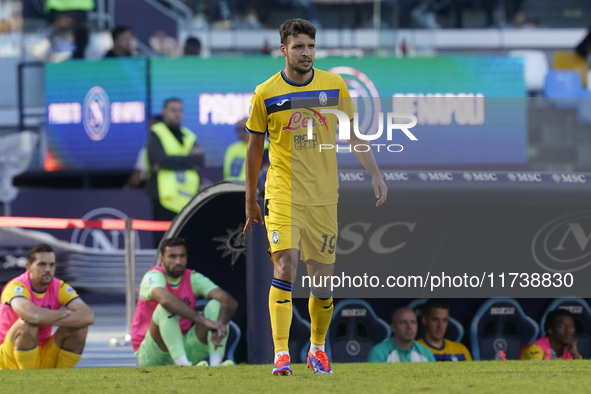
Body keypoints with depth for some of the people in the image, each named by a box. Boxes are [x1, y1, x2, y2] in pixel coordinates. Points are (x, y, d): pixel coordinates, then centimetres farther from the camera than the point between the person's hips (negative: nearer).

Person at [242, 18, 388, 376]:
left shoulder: (334, 86, 2)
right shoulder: (266, 94, -2)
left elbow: (354, 135, 12)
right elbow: (255, 147, 8)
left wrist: (376, 175, 3)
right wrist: (250, 201, 12)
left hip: (324, 196, 2)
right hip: (282, 195, -2)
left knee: (323, 278, 4)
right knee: (285, 268, -17)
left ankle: (318, 349, 23)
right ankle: (282, 353, -17)